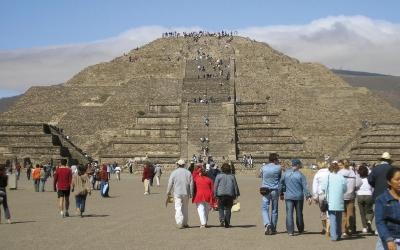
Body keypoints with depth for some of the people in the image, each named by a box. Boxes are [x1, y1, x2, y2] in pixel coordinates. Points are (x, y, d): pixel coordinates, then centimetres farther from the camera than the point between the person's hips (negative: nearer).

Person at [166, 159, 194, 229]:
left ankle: (179, 223, -13)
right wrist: (191, 194, 7)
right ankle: (185, 223, 20)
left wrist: (168, 192, 11)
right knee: (185, 208, 14)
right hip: (186, 193, 2)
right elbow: (191, 184, 1)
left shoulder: (174, 172, -2)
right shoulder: (188, 172, 3)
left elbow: (170, 183, 0)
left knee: (178, 208, -2)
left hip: (177, 193, -2)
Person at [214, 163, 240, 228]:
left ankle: (222, 219, -16)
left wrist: (215, 194, 3)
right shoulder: (232, 176, 6)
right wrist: (236, 194, 13)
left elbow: (215, 186, -2)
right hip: (230, 195, 2)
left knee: (221, 208, 8)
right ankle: (227, 223, 8)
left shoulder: (219, 176, 0)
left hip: (221, 194, -2)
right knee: (228, 209, 10)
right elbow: (235, 186, 7)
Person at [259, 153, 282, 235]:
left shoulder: (263, 168, 2)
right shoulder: (278, 168, -3)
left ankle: (267, 224, -22)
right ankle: (273, 229, 13)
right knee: (274, 210, 9)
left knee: (265, 209, 2)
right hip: (275, 191, 0)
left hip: (265, 190, 1)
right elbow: (281, 179, 6)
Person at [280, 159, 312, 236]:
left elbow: (281, 184, 7)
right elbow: (305, 186, -10)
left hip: (288, 197, 1)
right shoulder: (300, 175, -7)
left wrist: (281, 194, 18)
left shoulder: (285, 173, 1)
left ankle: (290, 231, -8)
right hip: (299, 197, -1)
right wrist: (308, 196, -8)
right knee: (299, 213, 14)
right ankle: (300, 230, 27)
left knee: (289, 214, 0)